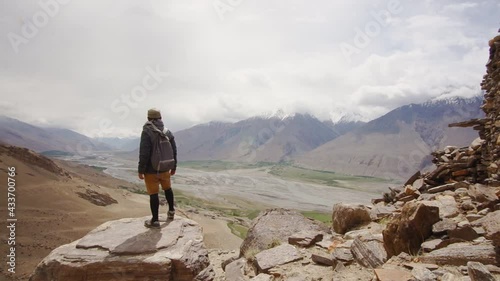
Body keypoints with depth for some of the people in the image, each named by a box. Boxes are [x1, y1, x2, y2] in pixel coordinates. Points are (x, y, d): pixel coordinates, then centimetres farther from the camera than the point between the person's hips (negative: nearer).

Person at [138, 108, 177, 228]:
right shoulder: (168, 132, 4)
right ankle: (171, 211, 37)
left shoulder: (147, 132, -14)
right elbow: (174, 151, 8)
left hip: (151, 170, -6)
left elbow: (144, 153, -19)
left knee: (153, 194, 1)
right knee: (167, 188, 24)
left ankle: (155, 220, 9)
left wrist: (141, 170, -13)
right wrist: (174, 167, 17)